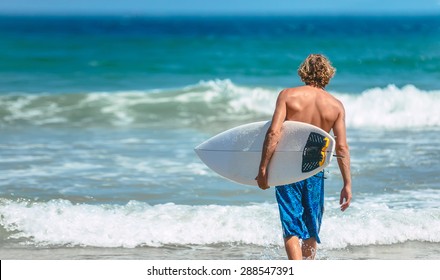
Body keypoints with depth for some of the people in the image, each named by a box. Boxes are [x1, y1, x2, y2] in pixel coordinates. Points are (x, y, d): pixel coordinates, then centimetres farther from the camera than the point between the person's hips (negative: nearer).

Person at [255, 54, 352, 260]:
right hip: (315, 172, 2)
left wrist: (263, 168, -12)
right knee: (311, 231, 19)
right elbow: (342, 147, -3)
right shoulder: (336, 105, 1)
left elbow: (274, 133, -15)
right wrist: (347, 184, 0)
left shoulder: (287, 95, -4)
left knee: (291, 229, -1)